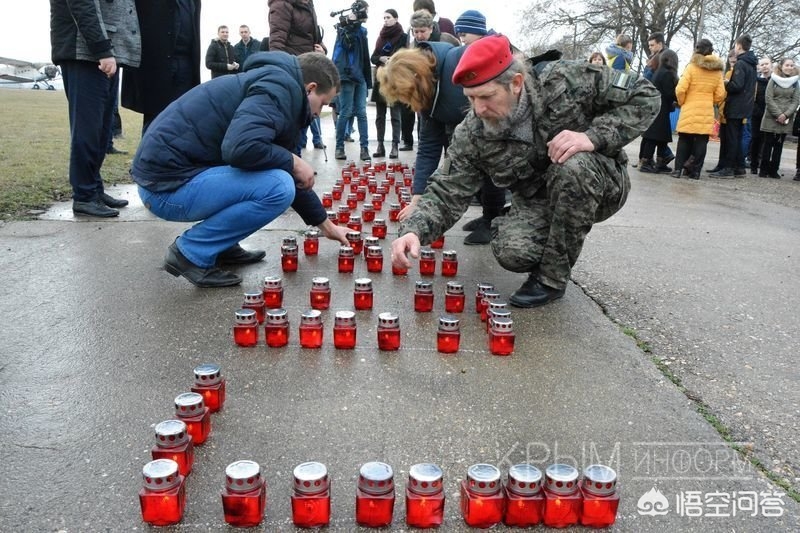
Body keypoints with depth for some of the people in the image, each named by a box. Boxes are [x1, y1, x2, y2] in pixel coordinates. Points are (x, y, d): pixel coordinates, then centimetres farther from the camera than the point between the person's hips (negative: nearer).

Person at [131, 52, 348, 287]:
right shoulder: (279, 88, -13)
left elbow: (295, 179, 25)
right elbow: (240, 148, -32)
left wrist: (327, 226, 28)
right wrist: (293, 161, -12)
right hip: (167, 185, -10)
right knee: (279, 187, -20)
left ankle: (221, 245, 16)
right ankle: (191, 252, -6)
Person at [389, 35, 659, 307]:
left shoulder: (566, 82, -23)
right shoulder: (471, 135, -17)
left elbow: (645, 96, -16)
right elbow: (447, 192, -17)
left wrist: (594, 136, -32)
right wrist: (414, 229, -37)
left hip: (600, 183, -1)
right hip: (537, 201, 1)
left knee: (572, 165, -35)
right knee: (512, 252, -29)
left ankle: (552, 277, -17)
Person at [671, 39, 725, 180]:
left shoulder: (691, 67, -5)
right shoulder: (717, 70, 5)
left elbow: (680, 89, -12)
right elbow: (720, 95, 3)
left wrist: (681, 103, 5)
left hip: (689, 110, -2)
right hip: (707, 111, 2)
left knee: (684, 140, 6)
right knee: (701, 141, 5)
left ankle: (678, 169, 4)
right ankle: (695, 170, 6)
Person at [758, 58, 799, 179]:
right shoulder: (773, 80, 1)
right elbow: (768, 99, -6)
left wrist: (786, 114, -13)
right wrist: (778, 114, -14)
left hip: (786, 120, 2)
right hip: (771, 118, -2)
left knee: (779, 145, 4)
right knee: (768, 144, -1)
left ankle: (773, 170, 7)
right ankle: (764, 170, 4)